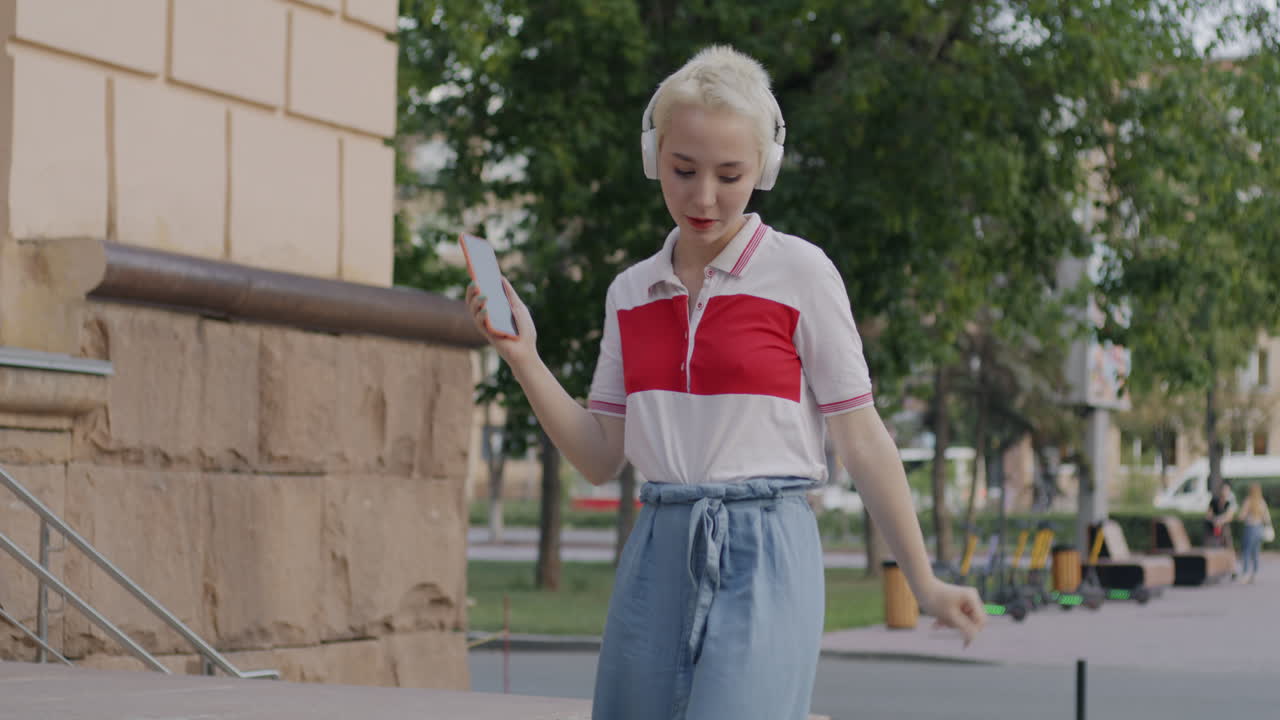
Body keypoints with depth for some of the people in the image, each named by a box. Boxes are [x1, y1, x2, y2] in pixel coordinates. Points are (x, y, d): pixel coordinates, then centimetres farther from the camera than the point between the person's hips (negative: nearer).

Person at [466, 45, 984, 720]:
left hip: (764, 553, -5)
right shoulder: (630, 292, 10)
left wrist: (924, 584, -1)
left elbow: (861, 442, -1)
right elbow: (600, 457, 11)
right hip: (657, 556, 5)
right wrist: (522, 358, -1)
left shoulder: (800, 273, -3)